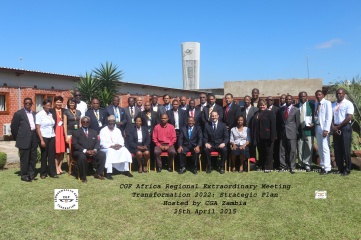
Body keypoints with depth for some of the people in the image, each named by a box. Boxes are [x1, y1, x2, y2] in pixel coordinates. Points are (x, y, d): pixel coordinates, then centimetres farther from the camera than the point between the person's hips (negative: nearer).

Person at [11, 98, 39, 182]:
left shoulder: (34, 114, 12)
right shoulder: (19, 113, -4)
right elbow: (13, 127, -2)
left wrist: (37, 137, 9)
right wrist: (17, 138, 3)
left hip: (33, 139, 5)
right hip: (24, 140, -5)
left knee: (33, 158, 11)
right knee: (24, 158, 2)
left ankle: (31, 174, 22)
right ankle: (24, 175, 12)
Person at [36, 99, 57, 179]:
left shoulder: (50, 114, 8)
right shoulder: (39, 115, -6)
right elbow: (38, 128, -8)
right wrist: (41, 140, -12)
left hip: (52, 137, 4)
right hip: (44, 137, -4)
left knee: (52, 155, 5)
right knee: (44, 155, 6)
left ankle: (53, 173, 11)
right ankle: (43, 173, 18)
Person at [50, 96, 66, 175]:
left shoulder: (64, 111, 10)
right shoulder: (51, 111, 1)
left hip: (62, 132, 3)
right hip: (55, 132, -3)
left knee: (62, 151, 6)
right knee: (56, 151, -1)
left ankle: (59, 167, 17)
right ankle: (56, 169, 7)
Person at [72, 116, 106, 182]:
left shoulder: (94, 132, 19)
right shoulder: (76, 132, 6)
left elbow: (97, 143, 10)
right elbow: (75, 145, -7)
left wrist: (95, 150, -13)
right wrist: (85, 151, -20)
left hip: (92, 152, 4)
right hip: (80, 152, -4)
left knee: (102, 154, -21)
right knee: (82, 156, -38)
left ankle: (98, 174, -12)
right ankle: (83, 177, -22)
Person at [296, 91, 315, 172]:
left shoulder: (311, 105, 5)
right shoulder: (295, 106, 7)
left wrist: (313, 124, -8)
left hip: (308, 129, -1)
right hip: (299, 130, 1)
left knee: (308, 148, 0)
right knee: (300, 149, 5)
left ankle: (307, 164, 7)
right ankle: (301, 164, 13)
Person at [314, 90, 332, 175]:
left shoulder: (327, 103, -6)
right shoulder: (316, 104, 13)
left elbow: (329, 117, -12)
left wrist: (326, 129, -17)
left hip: (324, 128, -7)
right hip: (317, 127, 7)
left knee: (325, 148, -8)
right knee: (320, 148, 11)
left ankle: (327, 168, -2)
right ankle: (323, 166, 20)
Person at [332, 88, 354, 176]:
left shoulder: (348, 104, -4)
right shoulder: (333, 105, 13)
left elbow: (349, 117, -12)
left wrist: (338, 126, -12)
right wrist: (333, 127, -6)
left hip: (345, 127, -5)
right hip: (336, 128, 6)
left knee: (346, 149, -3)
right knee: (337, 149, 7)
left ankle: (347, 169, 7)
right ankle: (340, 168, 16)